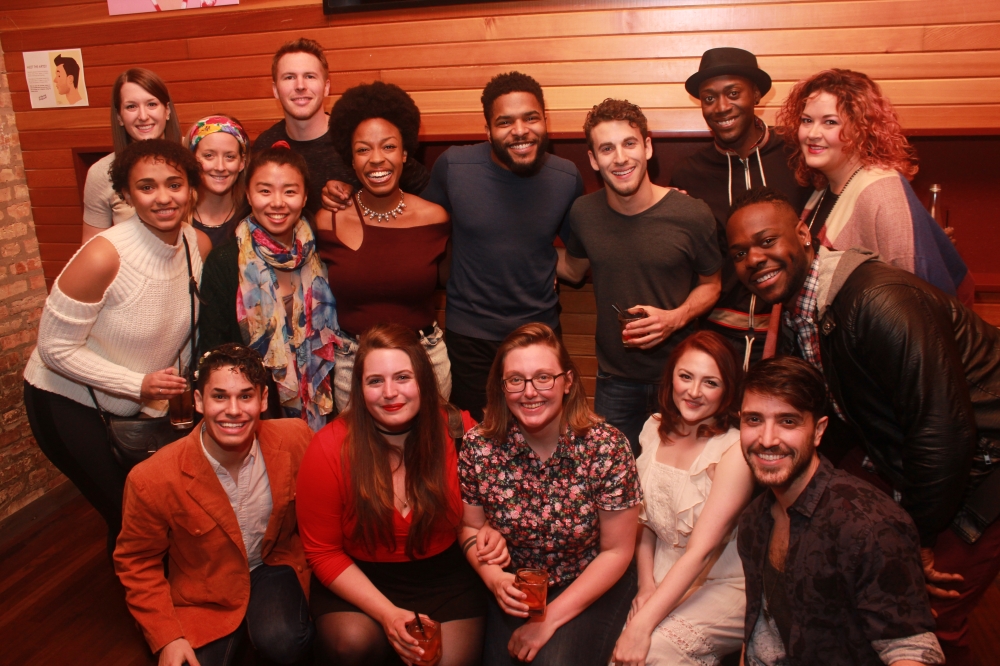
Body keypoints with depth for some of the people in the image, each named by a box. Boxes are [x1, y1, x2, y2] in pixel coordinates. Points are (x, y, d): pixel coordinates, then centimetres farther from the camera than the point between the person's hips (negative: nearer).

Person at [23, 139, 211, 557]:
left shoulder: (199, 246, -10)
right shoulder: (103, 256, -28)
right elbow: (55, 347, -21)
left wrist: (176, 384, -2)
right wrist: (138, 384, -26)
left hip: (141, 408, 5)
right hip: (67, 402, -5)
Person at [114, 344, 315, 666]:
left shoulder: (295, 439, -19)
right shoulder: (152, 480, -22)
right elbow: (137, 563, -5)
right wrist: (166, 637, -10)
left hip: (273, 565, 0)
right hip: (203, 598, 1)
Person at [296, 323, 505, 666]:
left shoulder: (457, 431, -10)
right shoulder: (330, 449, -14)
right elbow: (324, 553, -7)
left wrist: (483, 536, -14)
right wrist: (388, 614, -17)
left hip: (444, 576, 1)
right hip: (357, 580, -1)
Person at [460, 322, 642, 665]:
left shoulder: (607, 448, -20)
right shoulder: (478, 445, -14)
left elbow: (617, 551, -11)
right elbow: (471, 528, 1)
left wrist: (551, 618, -14)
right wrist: (494, 579, -18)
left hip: (592, 585, -2)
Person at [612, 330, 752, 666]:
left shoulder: (734, 451, -19)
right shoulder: (655, 429, 0)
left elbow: (700, 551, -23)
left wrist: (642, 625, -26)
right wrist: (646, 584, -4)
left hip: (724, 585, -4)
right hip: (665, 577, 4)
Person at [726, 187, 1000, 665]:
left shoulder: (879, 301, -29)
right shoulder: (796, 313, 1)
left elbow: (943, 429, -29)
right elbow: (842, 424, 11)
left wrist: (916, 539, -17)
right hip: (920, 476, 8)